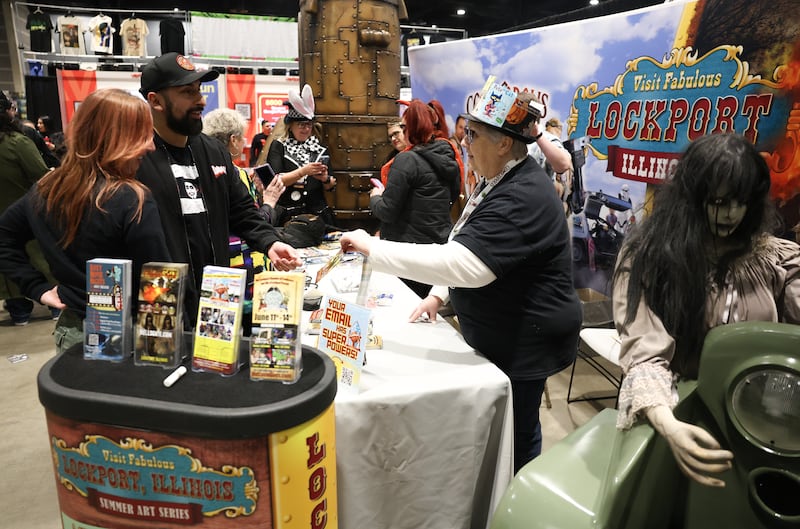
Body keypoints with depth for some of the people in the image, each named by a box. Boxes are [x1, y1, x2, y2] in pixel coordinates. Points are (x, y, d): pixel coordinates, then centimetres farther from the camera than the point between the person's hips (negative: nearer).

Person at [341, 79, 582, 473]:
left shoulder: (523, 197, -27)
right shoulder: (499, 182, 7)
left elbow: (464, 263, -36)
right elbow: (470, 252, 18)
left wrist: (373, 248, -31)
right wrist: (441, 294, 6)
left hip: (524, 342, -10)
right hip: (499, 334, 10)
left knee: (516, 436, 6)